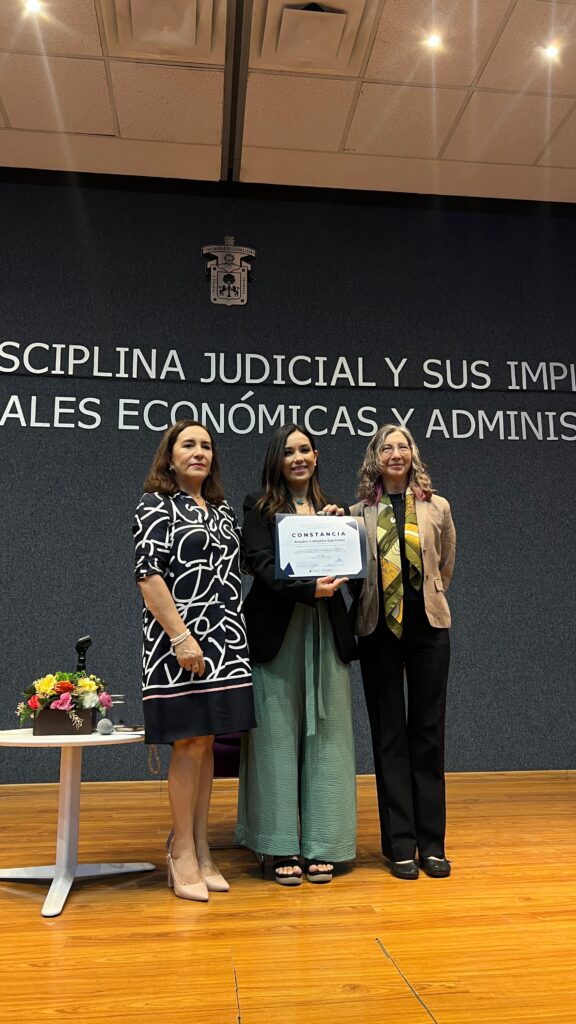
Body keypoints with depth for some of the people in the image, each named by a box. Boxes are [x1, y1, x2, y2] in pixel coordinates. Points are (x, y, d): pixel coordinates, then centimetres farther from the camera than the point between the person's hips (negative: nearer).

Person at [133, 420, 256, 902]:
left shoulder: (223, 510, 16)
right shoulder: (157, 505, -3)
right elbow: (148, 575, -12)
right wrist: (181, 636, -18)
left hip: (225, 643, 6)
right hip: (181, 643, -6)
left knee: (206, 742, 10)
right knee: (189, 744, -1)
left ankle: (200, 848, 20)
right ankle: (182, 850, 14)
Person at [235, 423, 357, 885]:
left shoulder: (332, 509, 15)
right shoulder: (259, 508, 3)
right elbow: (262, 566, -10)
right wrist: (309, 589, -24)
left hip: (326, 633, 4)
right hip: (277, 634, -3)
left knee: (325, 735, 5)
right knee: (279, 735, 1)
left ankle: (321, 846, 15)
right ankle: (282, 846, 12)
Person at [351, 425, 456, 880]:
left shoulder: (437, 508, 5)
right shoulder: (359, 513, 2)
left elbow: (446, 565, 14)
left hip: (428, 625, 1)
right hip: (379, 629, 0)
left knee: (428, 732, 6)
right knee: (389, 735, 5)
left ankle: (432, 842, 16)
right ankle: (400, 845, 14)